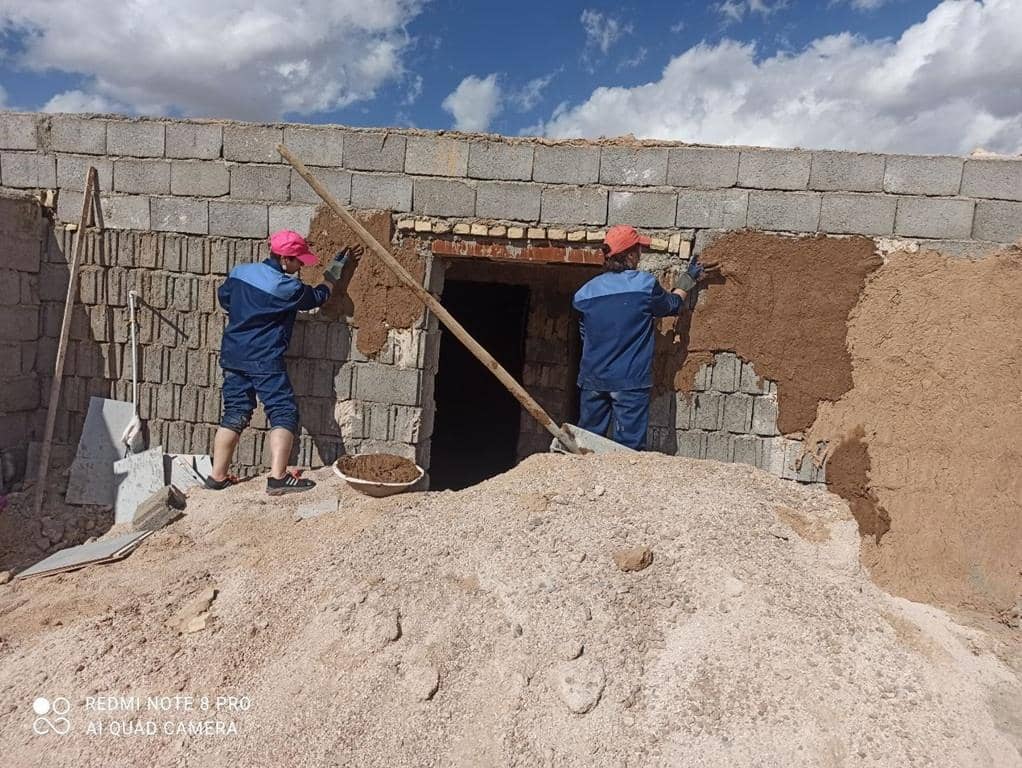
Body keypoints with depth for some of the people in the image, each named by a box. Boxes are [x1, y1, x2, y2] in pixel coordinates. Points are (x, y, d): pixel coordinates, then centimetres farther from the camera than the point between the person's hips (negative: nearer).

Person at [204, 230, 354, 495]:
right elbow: (318, 296, 2)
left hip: (232, 356, 7)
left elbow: (223, 297, 21)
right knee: (284, 413, -3)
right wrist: (335, 269, 13)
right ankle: (278, 477, -11)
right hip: (264, 361, -7)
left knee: (235, 413, 12)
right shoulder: (287, 287, -14)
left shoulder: (239, 271, 4)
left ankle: (217, 476, 15)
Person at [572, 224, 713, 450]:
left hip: (592, 380, 4)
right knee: (629, 447, 3)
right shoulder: (645, 284, -9)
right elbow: (672, 305, 11)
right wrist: (687, 281, 28)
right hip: (630, 381, -4)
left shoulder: (585, 292, 2)